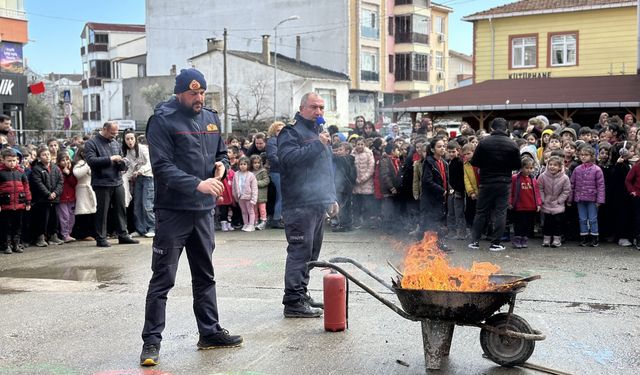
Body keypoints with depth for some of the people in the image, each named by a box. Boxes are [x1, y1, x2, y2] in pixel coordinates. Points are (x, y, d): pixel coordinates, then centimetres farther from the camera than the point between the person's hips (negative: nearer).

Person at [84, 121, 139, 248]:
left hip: (117, 182, 6)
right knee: (102, 211, 0)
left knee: (121, 209, 7)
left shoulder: (115, 143, 16)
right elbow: (91, 160, -18)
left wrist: (121, 163, -2)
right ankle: (101, 238, 8)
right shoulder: (91, 143, -2)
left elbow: (122, 165, 23)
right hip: (102, 184, -6)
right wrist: (110, 159, -16)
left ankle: (123, 235, 16)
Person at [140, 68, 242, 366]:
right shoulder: (162, 120, -10)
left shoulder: (211, 118, 10)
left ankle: (210, 332, 26)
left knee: (205, 275, 15)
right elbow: (162, 167, -18)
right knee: (163, 278, -3)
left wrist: (222, 165, -2)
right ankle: (151, 340, 5)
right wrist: (198, 184, -26)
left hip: (203, 209, 7)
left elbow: (221, 153, 22)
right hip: (173, 210, -7)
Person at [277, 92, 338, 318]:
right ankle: (293, 301, -7)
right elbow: (288, 158, -24)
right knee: (300, 251, -10)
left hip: (319, 204, 9)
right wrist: (317, 144, -22)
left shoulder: (319, 132, 23)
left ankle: (301, 295, 21)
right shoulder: (291, 131, -5)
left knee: (311, 253, 13)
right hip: (300, 204, -9)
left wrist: (332, 198, 25)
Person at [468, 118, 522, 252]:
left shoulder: (484, 142, -7)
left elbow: (474, 162, -5)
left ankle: (475, 241, 10)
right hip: (504, 183, 0)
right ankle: (495, 243, 4)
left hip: (486, 182, 0)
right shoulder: (512, 145, -4)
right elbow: (517, 165, 1)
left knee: (481, 211, 9)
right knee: (500, 212, 5)